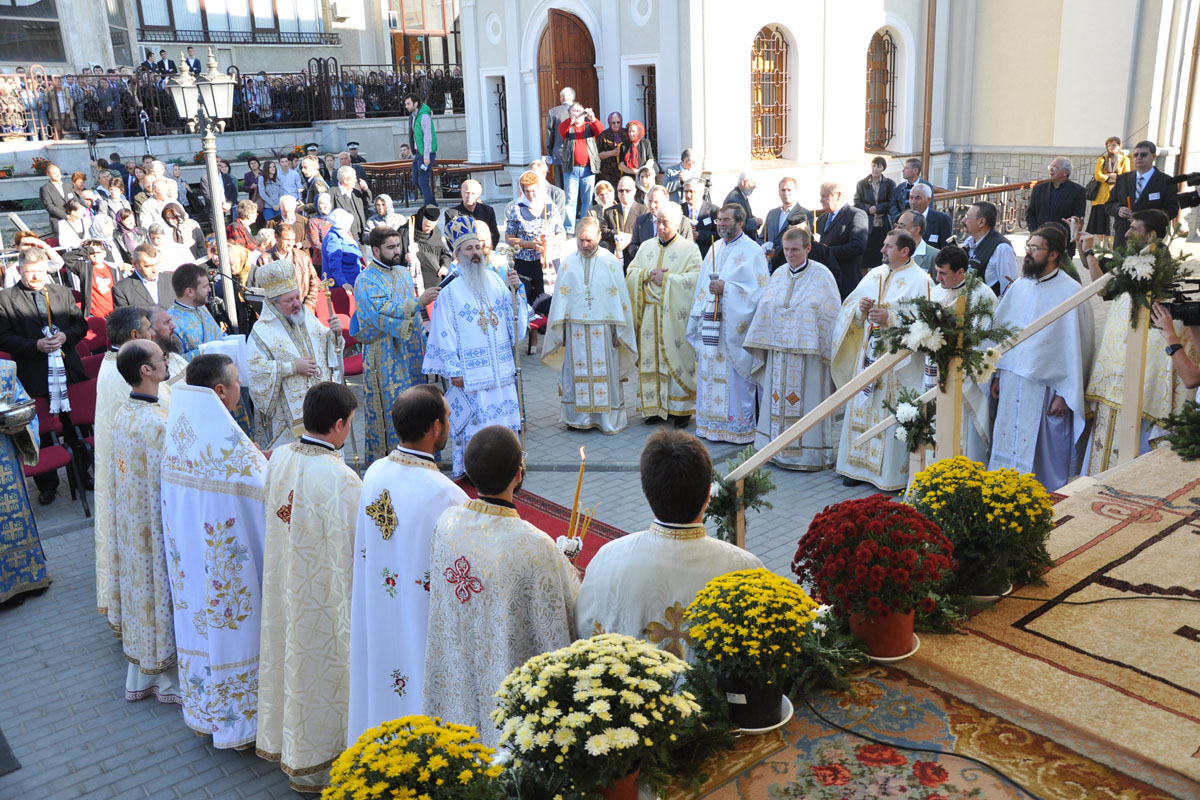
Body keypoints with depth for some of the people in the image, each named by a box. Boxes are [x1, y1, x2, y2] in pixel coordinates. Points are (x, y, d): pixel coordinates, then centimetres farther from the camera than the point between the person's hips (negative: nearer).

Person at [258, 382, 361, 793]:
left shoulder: (279, 457, -8)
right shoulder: (341, 480, -29)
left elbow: (273, 515, 6)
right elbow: (355, 548, -21)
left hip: (280, 583, 7)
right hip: (324, 593, -7)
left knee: (285, 655, 24)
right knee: (319, 668, 12)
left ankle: (278, 740, 46)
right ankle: (309, 764, 30)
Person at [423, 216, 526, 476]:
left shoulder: (495, 280, 8)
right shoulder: (450, 292, -5)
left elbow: (513, 315, 13)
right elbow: (444, 333, -6)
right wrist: (453, 370, -10)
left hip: (501, 365, 5)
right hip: (471, 370, -4)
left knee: (502, 415, 10)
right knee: (474, 419, 0)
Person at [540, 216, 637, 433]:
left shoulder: (610, 262, -1)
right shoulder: (568, 263, 5)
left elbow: (620, 297, 0)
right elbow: (560, 298, 7)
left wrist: (618, 330, -4)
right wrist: (561, 330, 4)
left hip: (603, 328, -2)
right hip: (575, 328, 2)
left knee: (605, 373, 3)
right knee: (576, 373, 5)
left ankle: (608, 418, 11)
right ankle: (578, 417, 15)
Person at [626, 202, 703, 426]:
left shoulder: (689, 249, 1)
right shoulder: (646, 246, 15)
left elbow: (694, 278, -11)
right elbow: (631, 273, 9)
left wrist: (666, 278, -12)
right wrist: (650, 272, -9)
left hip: (675, 314, -4)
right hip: (649, 314, 4)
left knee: (676, 358, -3)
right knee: (650, 358, 5)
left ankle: (680, 408, 4)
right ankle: (655, 407, 12)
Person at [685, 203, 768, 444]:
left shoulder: (752, 251, -5)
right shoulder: (715, 248, 16)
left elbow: (758, 289, -11)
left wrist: (726, 288, -18)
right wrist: (698, 316, 11)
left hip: (735, 325, -6)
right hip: (711, 324, 7)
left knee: (736, 378, -4)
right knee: (710, 374, 8)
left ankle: (742, 428, 5)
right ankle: (713, 425, 16)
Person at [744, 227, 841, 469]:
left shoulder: (821, 275, -3)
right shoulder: (778, 275, 10)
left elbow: (831, 315, -4)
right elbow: (765, 311, 13)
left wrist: (828, 350, -7)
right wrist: (762, 346, 9)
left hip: (809, 353, -4)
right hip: (779, 352, 5)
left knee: (807, 404, 0)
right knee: (778, 401, 8)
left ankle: (809, 453, 10)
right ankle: (778, 449, 18)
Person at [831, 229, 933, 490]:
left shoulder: (920, 280, -6)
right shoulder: (874, 275, 13)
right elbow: (849, 308, 15)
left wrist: (890, 318, -22)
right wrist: (860, 308, -7)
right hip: (869, 355, 6)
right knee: (863, 408, 9)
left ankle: (893, 473, 7)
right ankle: (861, 466, 19)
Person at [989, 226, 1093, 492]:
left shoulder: (1070, 292, -10)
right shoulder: (1019, 286, 7)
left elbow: (1075, 347, -11)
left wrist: (1065, 394, -12)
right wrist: (998, 375, 13)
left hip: (1045, 387, -5)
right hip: (1012, 383, 5)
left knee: (1043, 454, 3)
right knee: (1008, 447, 11)